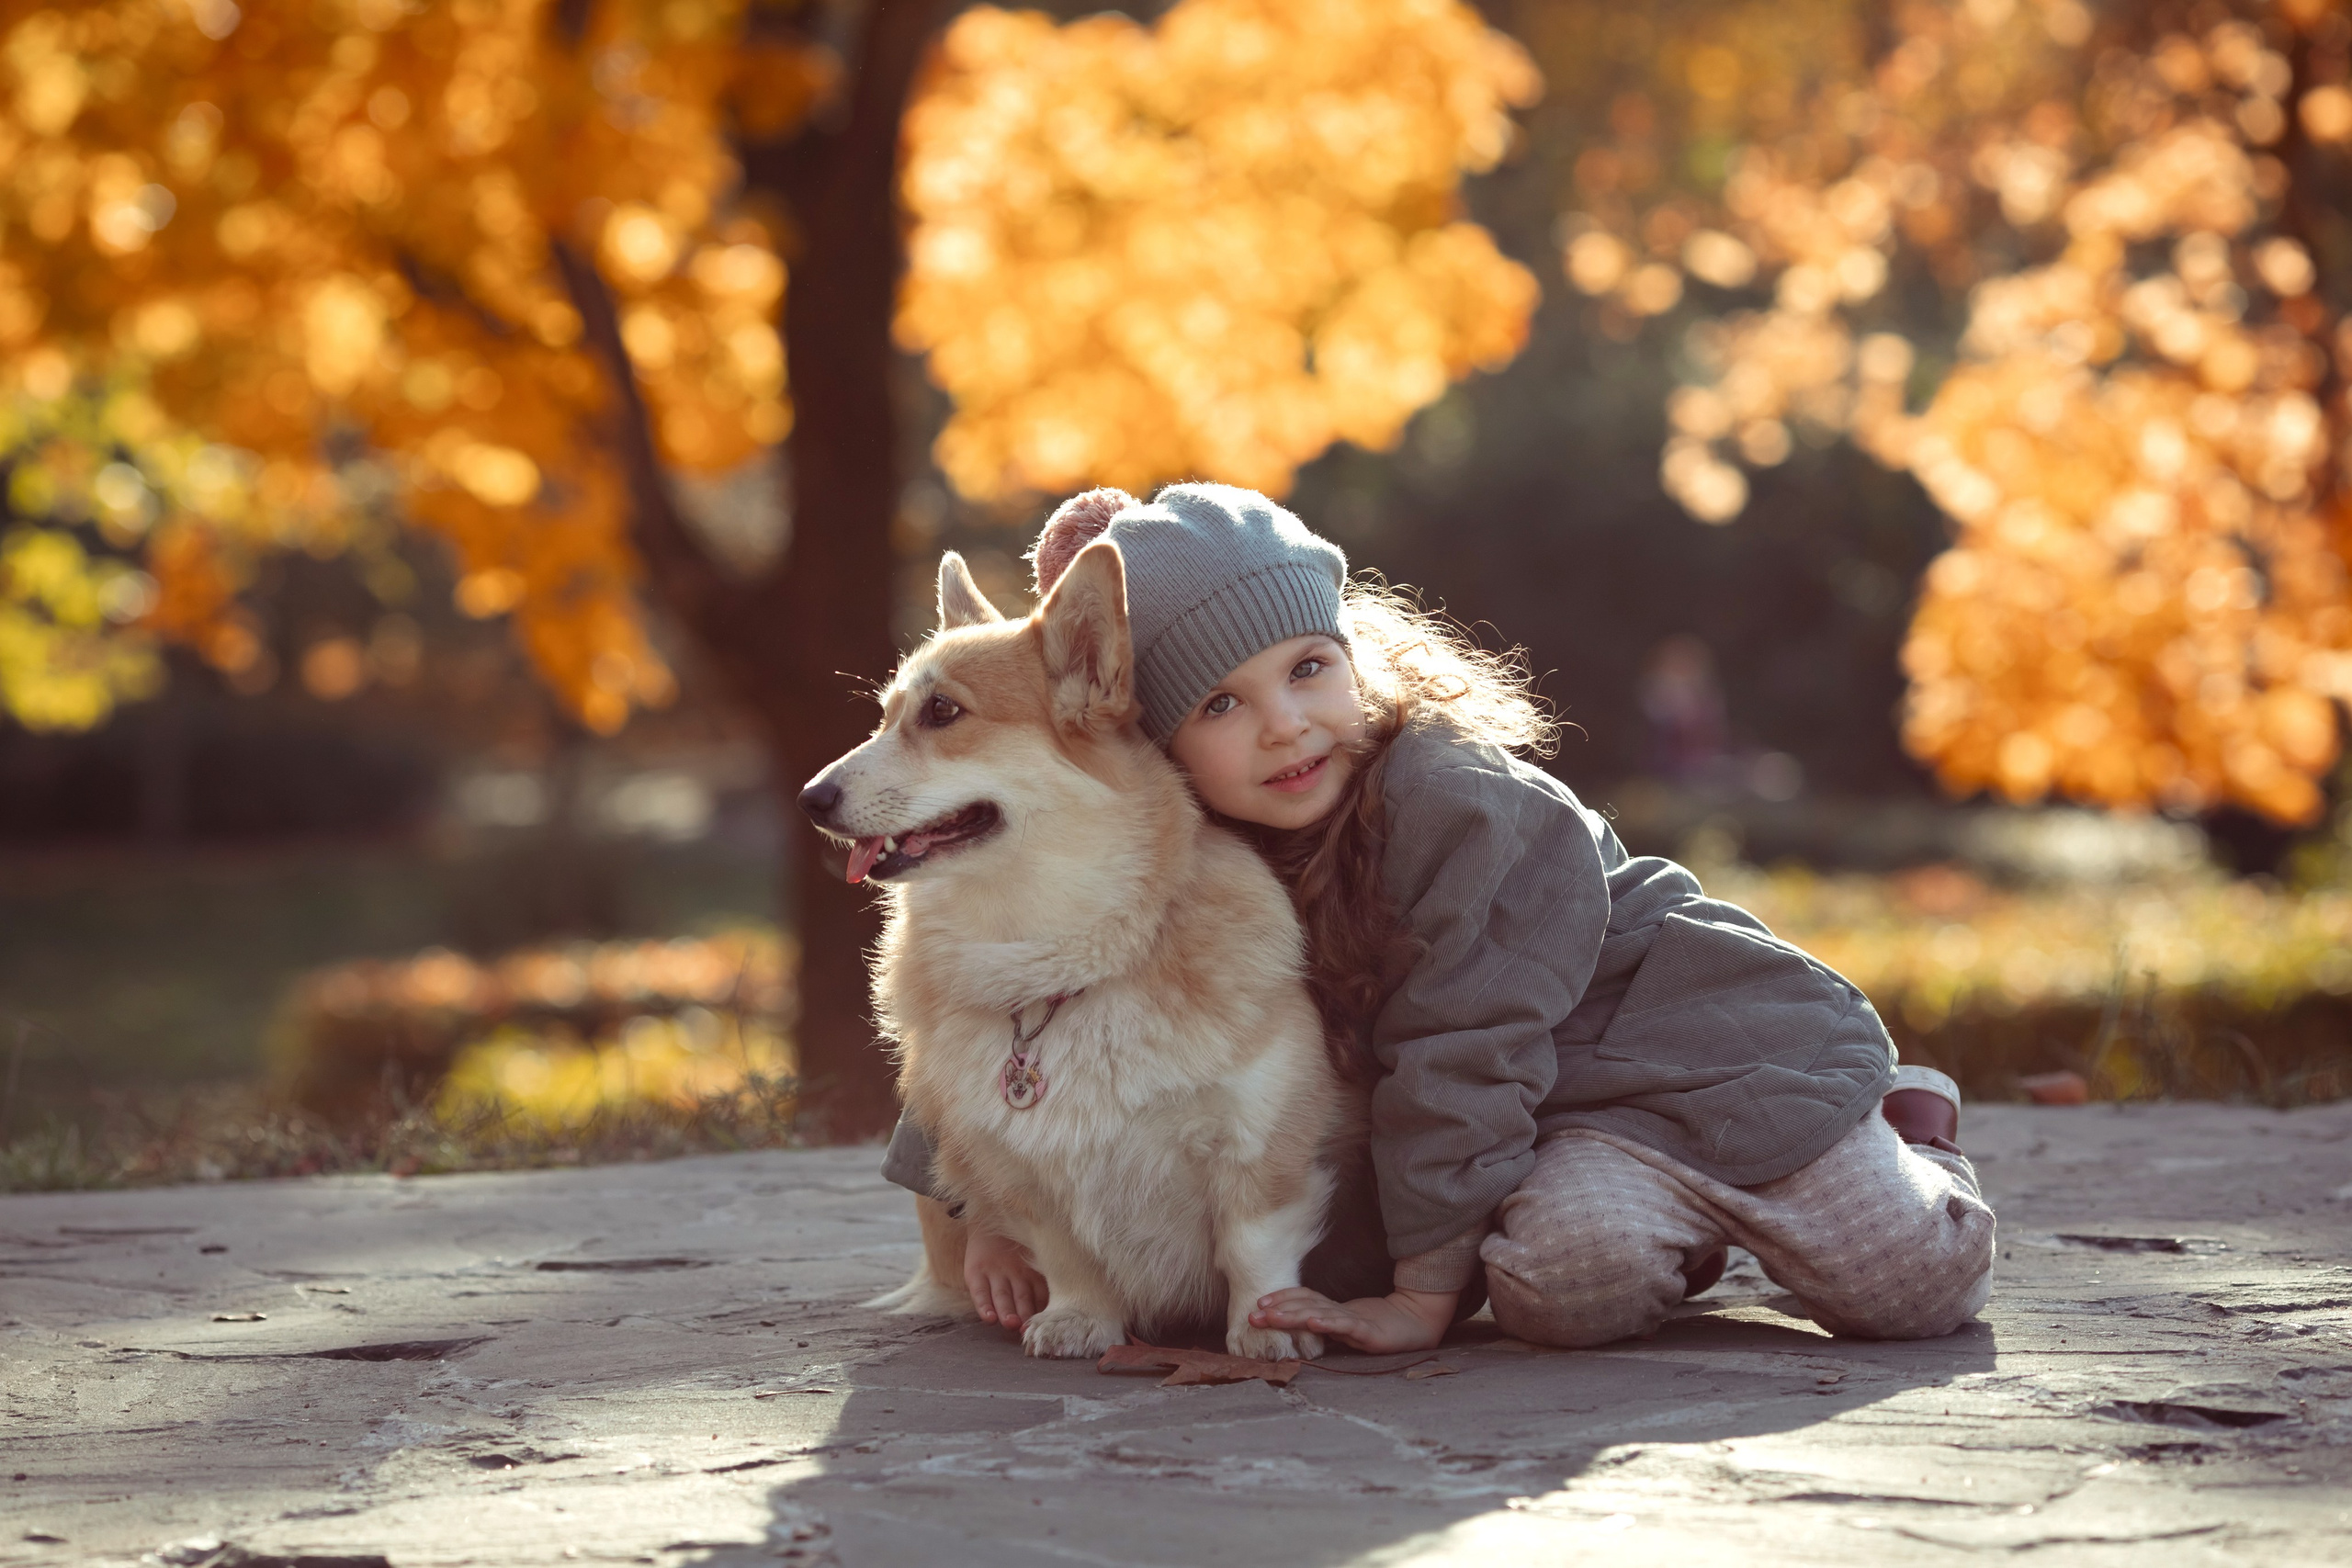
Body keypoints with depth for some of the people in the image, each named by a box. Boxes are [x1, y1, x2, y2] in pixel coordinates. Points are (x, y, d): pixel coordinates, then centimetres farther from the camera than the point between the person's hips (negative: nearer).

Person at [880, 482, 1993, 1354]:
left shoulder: (1461, 804, -27)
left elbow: (1461, 1057, -25)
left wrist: (1421, 1296, -23)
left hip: (1704, 1040, -4)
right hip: (1580, 1118, 4)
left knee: (1911, 1287, -13)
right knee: (1563, 1280, -30)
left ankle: (1913, 1129, 24)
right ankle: (1684, 1229, 9)